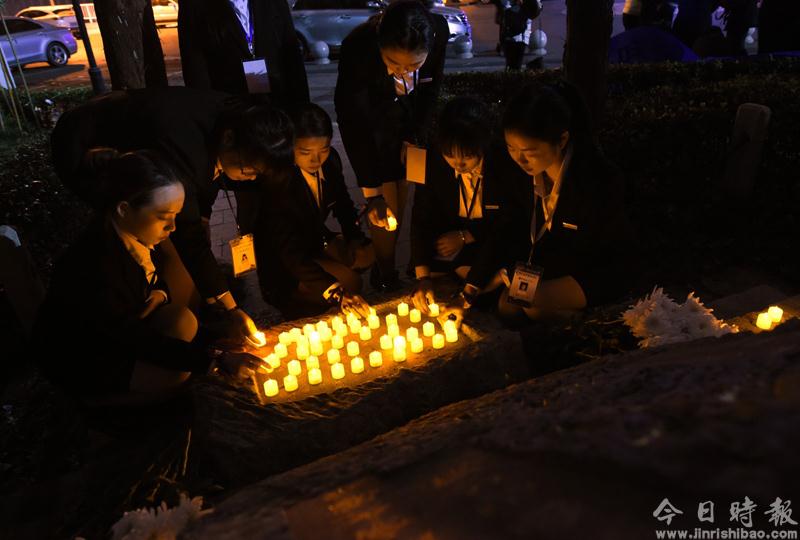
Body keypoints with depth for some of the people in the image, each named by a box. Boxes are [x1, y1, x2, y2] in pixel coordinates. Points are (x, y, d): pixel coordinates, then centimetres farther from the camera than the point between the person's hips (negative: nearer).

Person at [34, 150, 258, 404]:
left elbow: (155, 274, 10)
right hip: (77, 362, -7)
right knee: (175, 373, -21)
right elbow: (135, 338, -31)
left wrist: (160, 293, -16)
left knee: (183, 321, -16)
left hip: (120, 324, 7)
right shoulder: (92, 267, -37)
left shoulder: (137, 233, -13)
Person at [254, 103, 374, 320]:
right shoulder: (277, 182, -32)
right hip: (281, 264, -7)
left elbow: (342, 203, 8)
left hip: (317, 241, 7)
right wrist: (338, 294, -43)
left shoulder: (330, 160, -13)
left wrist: (356, 240, -8)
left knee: (365, 256, -12)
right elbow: (290, 253, -35)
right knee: (349, 282, -20)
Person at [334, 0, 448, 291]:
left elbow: (431, 88, -6)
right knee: (387, 203, -7)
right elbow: (353, 123, -30)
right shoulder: (357, 47, -36)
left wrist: (415, 136, -6)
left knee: (402, 193, 5)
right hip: (371, 122, -3)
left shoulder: (439, 31, -27)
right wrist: (372, 193, -29)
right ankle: (385, 272, 14)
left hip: (412, 117, 3)